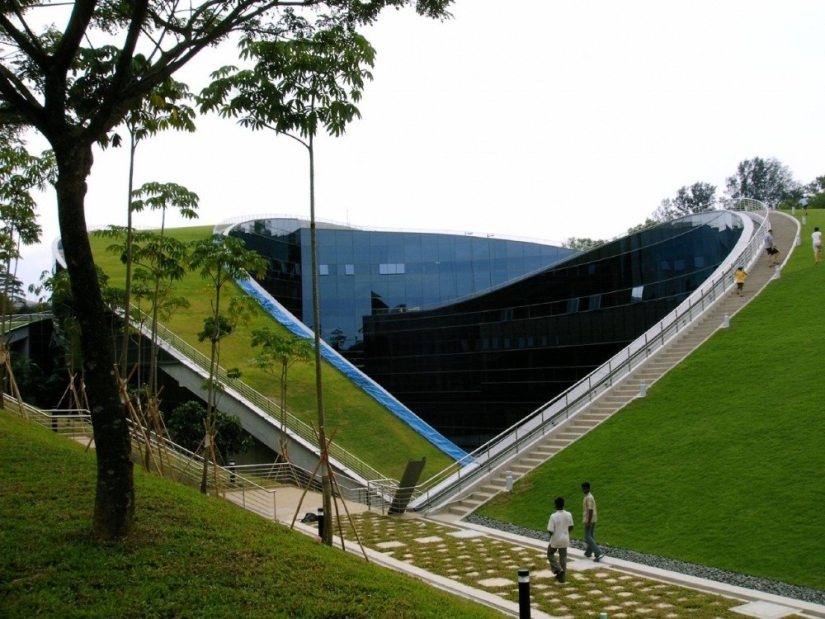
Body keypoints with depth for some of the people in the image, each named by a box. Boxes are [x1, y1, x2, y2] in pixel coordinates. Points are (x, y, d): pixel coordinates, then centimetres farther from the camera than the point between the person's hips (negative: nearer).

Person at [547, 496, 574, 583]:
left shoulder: (553, 516, -23)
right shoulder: (568, 515, -8)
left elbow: (550, 531, -21)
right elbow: (571, 527, 5)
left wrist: (550, 532, 2)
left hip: (555, 540, -4)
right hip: (565, 539, 4)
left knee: (550, 554, 20)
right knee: (563, 557, 16)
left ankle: (558, 570, 5)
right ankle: (562, 576, 22)